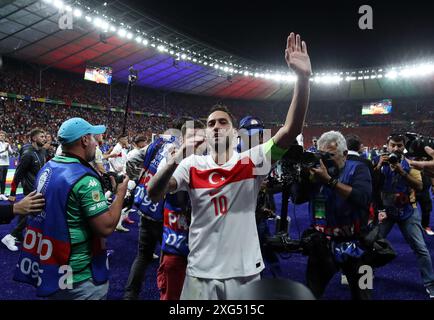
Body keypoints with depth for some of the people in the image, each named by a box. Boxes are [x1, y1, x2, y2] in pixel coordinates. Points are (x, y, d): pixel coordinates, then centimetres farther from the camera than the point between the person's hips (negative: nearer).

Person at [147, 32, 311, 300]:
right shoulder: (192, 165, -3)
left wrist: (303, 78, -27)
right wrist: (177, 158, -30)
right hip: (201, 273, 1)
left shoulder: (251, 162, -6)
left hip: (245, 273, 0)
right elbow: (154, 195, -13)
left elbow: (291, 130, -17)